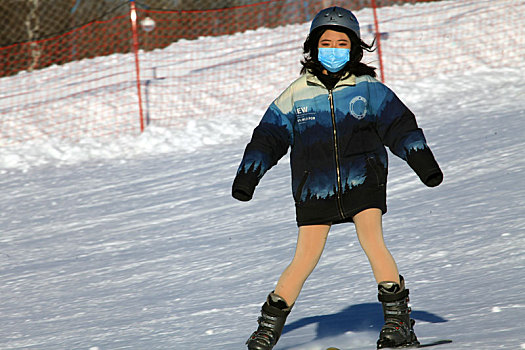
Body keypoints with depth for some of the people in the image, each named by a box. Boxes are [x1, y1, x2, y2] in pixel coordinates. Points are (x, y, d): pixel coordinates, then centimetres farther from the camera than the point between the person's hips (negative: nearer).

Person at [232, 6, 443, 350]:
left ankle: (399, 320, -12)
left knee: (372, 241, -18)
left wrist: (422, 160, -10)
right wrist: (248, 175, 5)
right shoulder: (297, 95, 6)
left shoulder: (368, 89, 4)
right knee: (305, 260, -4)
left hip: (361, 180, 0)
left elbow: (399, 125, 1)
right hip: (315, 189, 0)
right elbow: (269, 136, 11)